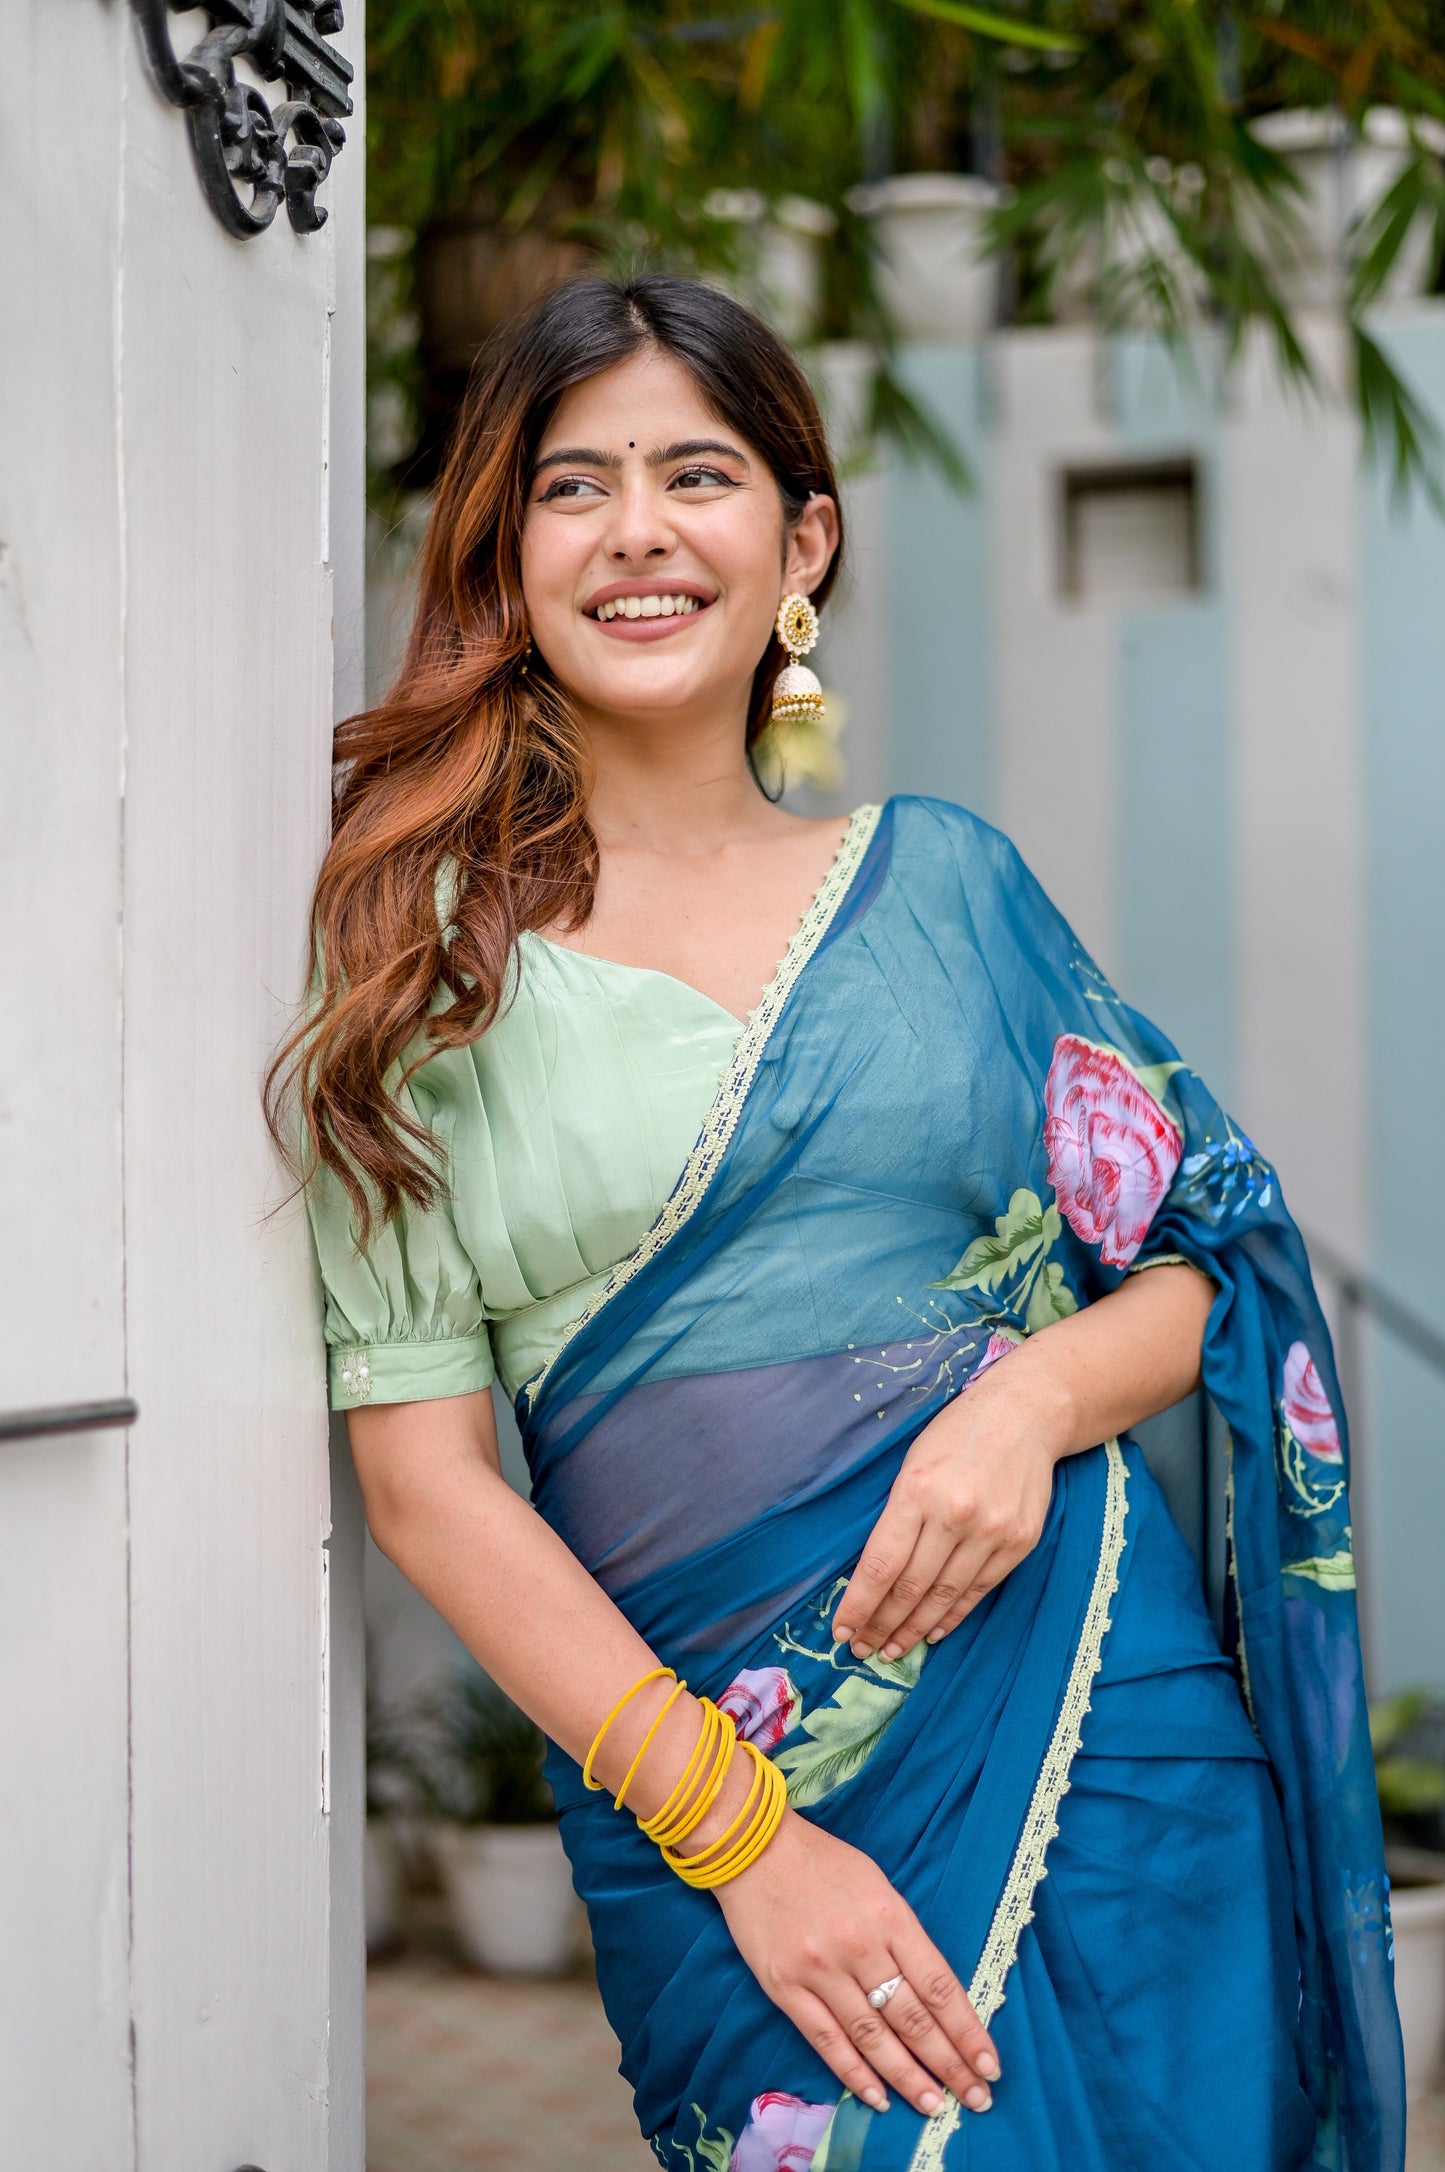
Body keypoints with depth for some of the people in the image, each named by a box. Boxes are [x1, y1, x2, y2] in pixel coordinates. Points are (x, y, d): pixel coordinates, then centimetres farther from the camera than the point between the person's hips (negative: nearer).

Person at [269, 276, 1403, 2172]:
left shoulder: (943, 881, 7)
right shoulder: (422, 952, 0)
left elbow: (1208, 1255, 11)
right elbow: (422, 1470, -5)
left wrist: (1037, 1393, -12)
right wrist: (735, 1830, -12)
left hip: (1094, 1709, 2)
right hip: (694, 1771, -2)